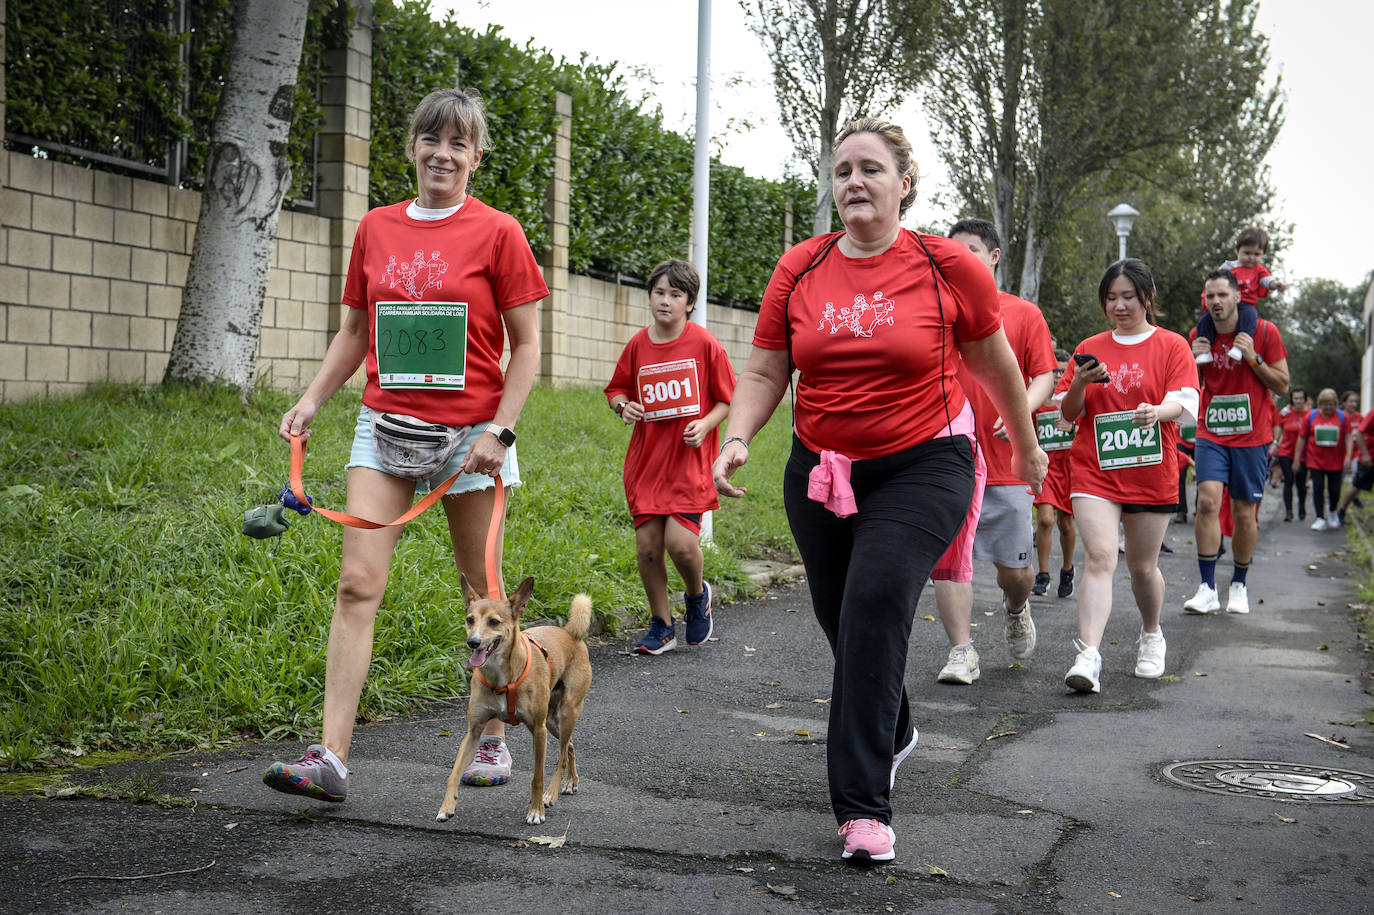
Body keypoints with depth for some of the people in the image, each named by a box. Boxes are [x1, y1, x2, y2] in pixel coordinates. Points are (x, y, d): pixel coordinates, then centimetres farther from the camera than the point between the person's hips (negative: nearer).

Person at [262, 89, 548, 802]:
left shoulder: (496, 233, -3)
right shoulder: (376, 228, 9)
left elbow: (526, 346, -2)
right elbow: (355, 330, 16)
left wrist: (500, 431, -11)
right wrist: (312, 399, 4)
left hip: (469, 433, -3)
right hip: (385, 424, 3)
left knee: (483, 589, 7)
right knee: (357, 583, -7)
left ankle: (493, 740, 22)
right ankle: (330, 758, -8)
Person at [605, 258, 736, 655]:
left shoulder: (705, 344, -5)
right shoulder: (638, 345, 3)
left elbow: (728, 398, 2)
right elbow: (616, 388, 17)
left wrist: (705, 424, -14)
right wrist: (623, 406, -4)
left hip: (690, 459, -3)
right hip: (646, 458, 3)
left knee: (680, 542, -15)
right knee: (647, 544, -1)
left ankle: (697, 595, 19)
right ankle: (661, 626, 17)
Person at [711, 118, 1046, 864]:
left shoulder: (948, 267, -5)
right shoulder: (799, 269, 1)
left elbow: (995, 365, 8)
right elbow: (764, 371, 4)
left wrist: (1026, 449, 18)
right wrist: (736, 439, -14)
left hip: (922, 470, -4)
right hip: (820, 469, 4)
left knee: (875, 605, -22)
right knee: (841, 619, 14)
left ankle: (864, 808, -18)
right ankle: (893, 732, 46)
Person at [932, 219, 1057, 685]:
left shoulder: (1024, 314, 6)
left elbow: (1044, 376, 2)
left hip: (1006, 459, -1)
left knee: (1014, 567, 5)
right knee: (948, 556, -6)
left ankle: (1016, 609, 38)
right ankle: (962, 652, 2)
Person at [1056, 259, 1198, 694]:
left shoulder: (1172, 346, 4)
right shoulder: (1090, 348, 10)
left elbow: (1185, 403, -9)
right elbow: (1068, 413, 9)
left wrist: (1158, 410, -32)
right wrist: (1079, 385, -12)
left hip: (1152, 474, 0)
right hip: (1095, 473, 0)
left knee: (1143, 567, 10)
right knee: (1100, 557, -17)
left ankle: (1151, 636, 37)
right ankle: (1088, 656, -25)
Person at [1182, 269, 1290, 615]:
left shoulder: (1264, 332, -4)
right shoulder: (1200, 336, 4)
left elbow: (1282, 385, -2)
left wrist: (1253, 358, -16)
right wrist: (1194, 359, -5)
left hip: (1252, 437, -1)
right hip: (1211, 434, 1)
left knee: (1244, 513, 3)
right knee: (1208, 500, -16)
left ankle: (1238, 586, 22)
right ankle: (1207, 589, -14)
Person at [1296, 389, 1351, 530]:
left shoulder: (1342, 417, 0)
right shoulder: (1311, 416, 0)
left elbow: (1348, 437, -1)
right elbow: (1302, 438, 3)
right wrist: (1297, 458, 2)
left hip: (1335, 461, 0)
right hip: (1315, 460, 0)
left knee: (1334, 489, 4)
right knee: (1318, 488, -6)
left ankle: (1333, 513, 32)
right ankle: (1320, 519, 0)